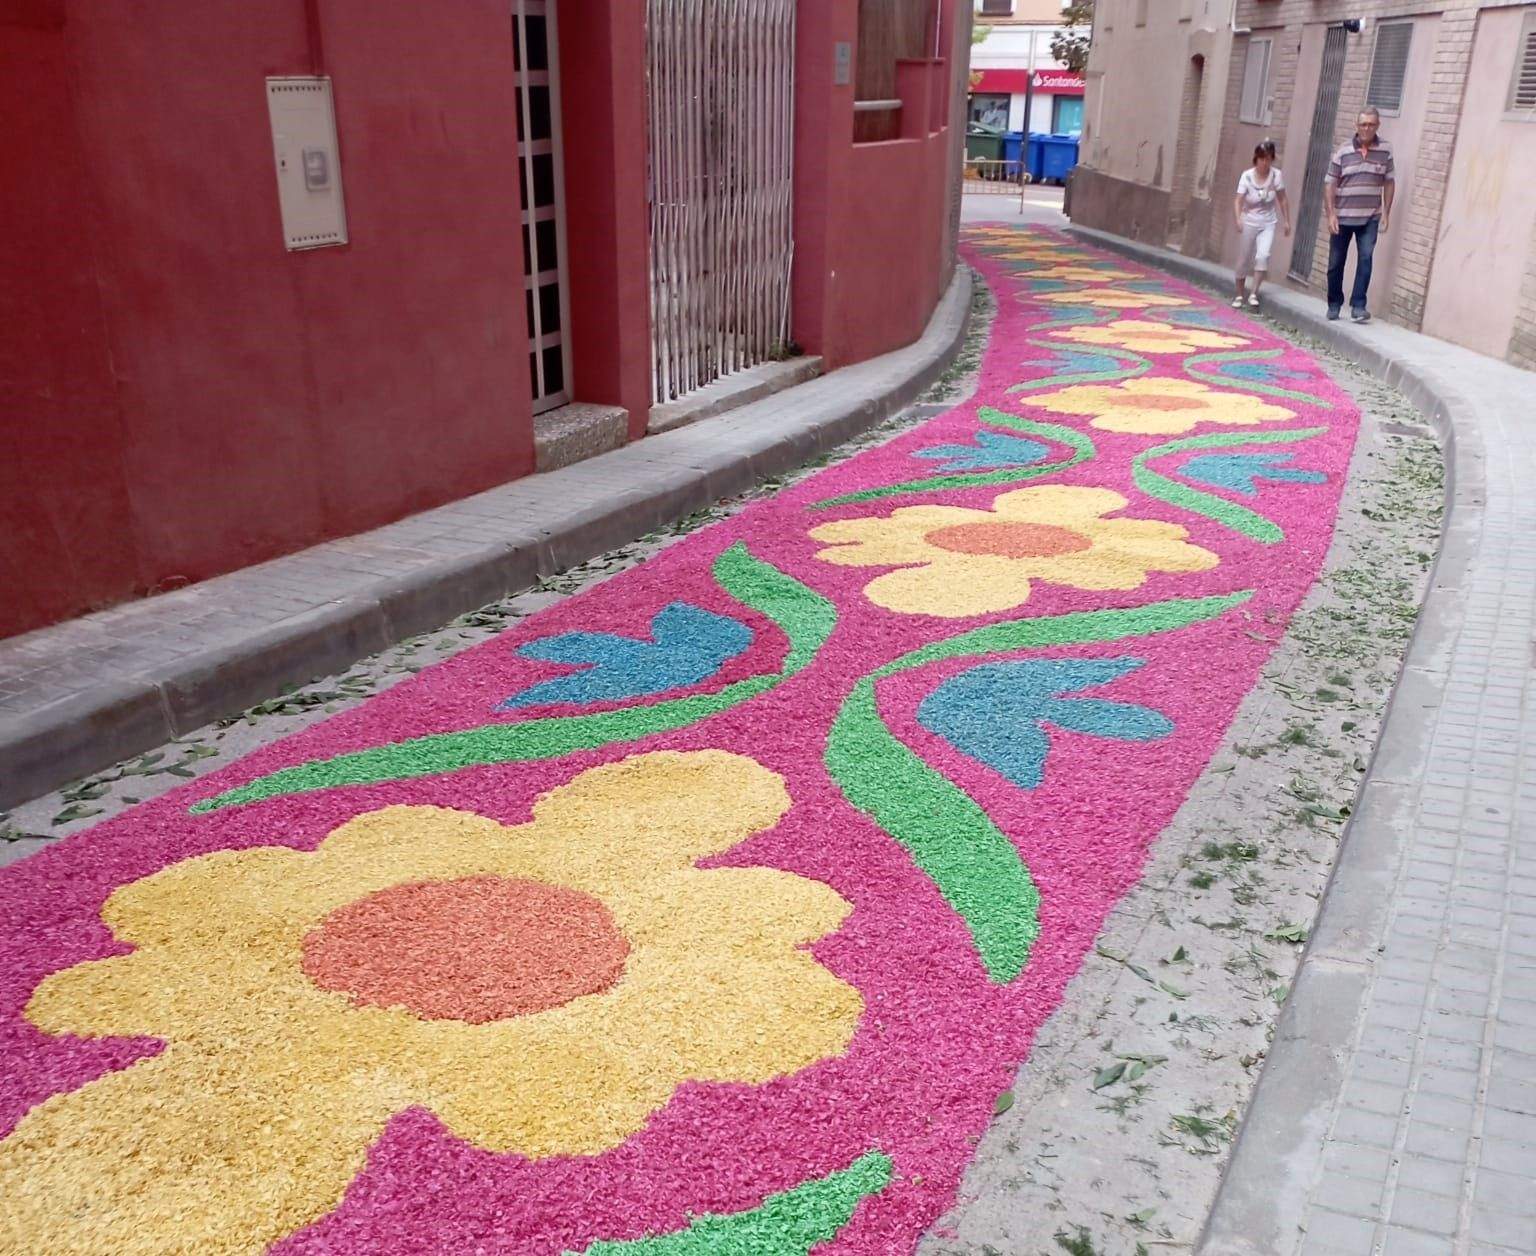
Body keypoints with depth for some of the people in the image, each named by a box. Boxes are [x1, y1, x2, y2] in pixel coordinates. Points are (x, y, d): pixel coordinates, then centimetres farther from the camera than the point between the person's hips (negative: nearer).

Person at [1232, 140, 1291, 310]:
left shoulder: (1276, 175, -9)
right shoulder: (1247, 176, -14)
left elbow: (1282, 200, 0)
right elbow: (1238, 200, -21)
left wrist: (1287, 221, 1)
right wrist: (1238, 219, -37)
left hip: (1268, 223, 0)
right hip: (1249, 222, 0)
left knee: (1263, 256, -19)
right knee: (1244, 259, 7)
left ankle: (1254, 294, -16)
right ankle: (1239, 295, 22)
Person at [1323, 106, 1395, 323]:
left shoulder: (1385, 150, 2)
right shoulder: (1343, 152, -3)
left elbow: (1389, 182, 8)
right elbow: (1330, 184, -3)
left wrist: (1386, 213, 3)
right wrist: (1331, 214, -11)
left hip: (1370, 218, 0)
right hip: (1342, 217, 0)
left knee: (1365, 258, -13)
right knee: (1336, 262, 6)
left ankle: (1358, 306, -11)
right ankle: (1334, 305, 22)